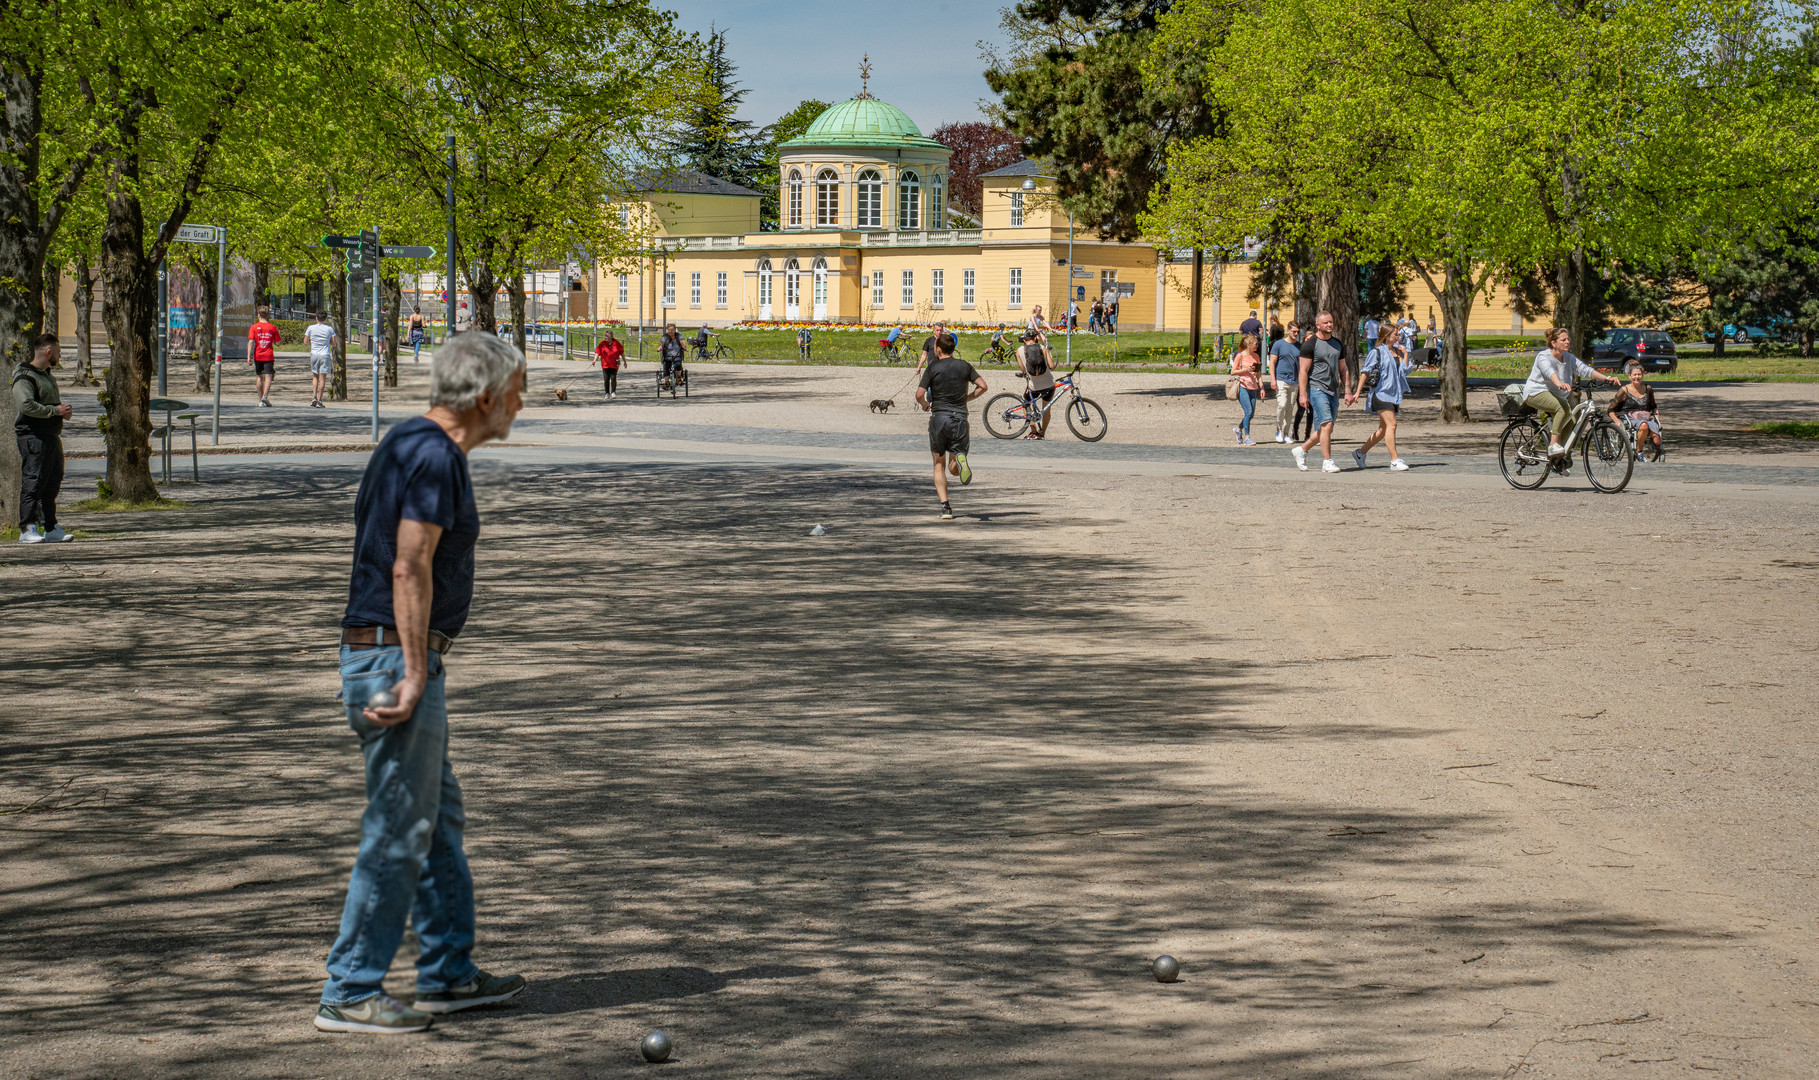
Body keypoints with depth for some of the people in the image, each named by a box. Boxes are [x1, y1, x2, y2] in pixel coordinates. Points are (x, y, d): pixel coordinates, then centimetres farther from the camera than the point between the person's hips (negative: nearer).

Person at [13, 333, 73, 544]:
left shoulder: (47, 375, 20)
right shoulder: (24, 376, -11)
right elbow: (26, 405, -24)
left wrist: (63, 410, 12)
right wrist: (55, 410, -19)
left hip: (51, 436, 10)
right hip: (33, 436, -10)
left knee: (52, 483, 10)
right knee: (33, 483, -10)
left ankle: (51, 529, 16)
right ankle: (27, 530, -9)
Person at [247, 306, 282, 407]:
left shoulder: (254, 327, -1)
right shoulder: (272, 328, 0)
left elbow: (251, 342, -8)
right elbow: (277, 343, 3)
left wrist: (249, 356, -11)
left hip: (258, 356, 1)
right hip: (269, 356, -1)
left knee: (259, 377, 13)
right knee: (268, 376, -5)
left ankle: (261, 400, 17)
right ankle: (265, 396, -26)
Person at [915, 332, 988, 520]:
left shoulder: (932, 369, -2)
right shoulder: (964, 366, 7)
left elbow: (919, 394, -10)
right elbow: (982, 386, 2)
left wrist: (924, 404, 12)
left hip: (938, 419, -2)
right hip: (960, 418, 2)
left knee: (939, 465, 13)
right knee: (953, 469, 10)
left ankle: (945, 506, 0)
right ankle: (960, 460, -29)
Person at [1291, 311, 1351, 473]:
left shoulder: (1338, 344, 15)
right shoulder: (1310, 344, -6)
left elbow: (1343, 369, 20)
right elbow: (1303, 371, -8)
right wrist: (1303, 394, -14)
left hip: (1333, 391, 7)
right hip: (1317, 388, -7)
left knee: (1324, 429, 9)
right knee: (1326, 425, -16)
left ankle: (1301, 450, 28)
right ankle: (1327, 462, -13)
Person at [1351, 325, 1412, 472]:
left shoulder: (1398, 352, 16)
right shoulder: (1377, 351, -5)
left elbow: (1405, 371, 10)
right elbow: (1365, 372, -6)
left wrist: (1405, 356, -1)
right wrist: (1358, 392, -10)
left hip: (1393, 393, 8)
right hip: (1381, 392, -8)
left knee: (1384, 429, 11)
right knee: (1391, 424, -17)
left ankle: (1360, 453, 26)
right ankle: (1395, 461, -17)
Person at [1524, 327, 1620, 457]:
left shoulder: (1569, 358, 8)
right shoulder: (1543, 357, -15)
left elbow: (1585, 370, -1)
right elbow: (1549, 372, -36)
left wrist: (1607, 378, -15)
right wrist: (1560, 384, -57)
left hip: (1556, 395, 8)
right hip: (1536, 393, -8)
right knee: (1564, 407, -33)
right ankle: (1553, 445, -34)